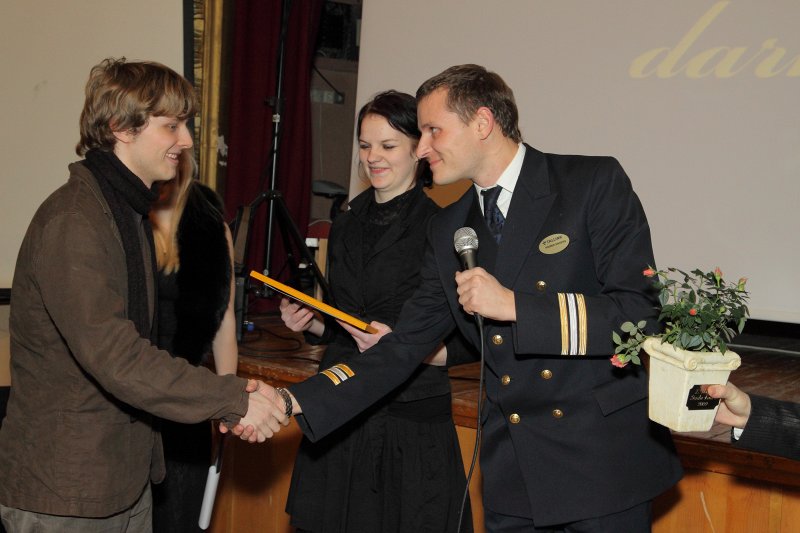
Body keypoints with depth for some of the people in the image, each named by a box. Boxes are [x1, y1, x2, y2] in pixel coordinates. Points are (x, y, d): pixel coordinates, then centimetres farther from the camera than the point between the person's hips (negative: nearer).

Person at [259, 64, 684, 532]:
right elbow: (403, 349, 7)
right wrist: (294, 401, -4)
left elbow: (641, 313, -15)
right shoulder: (448, 232, 8)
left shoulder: (595, 183, -8)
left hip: (607, 458, -4)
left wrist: (514, 304, -19)